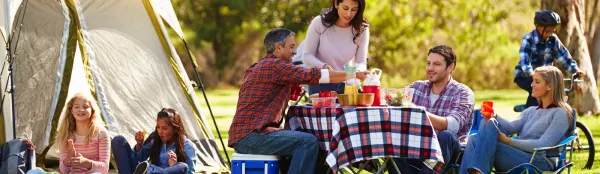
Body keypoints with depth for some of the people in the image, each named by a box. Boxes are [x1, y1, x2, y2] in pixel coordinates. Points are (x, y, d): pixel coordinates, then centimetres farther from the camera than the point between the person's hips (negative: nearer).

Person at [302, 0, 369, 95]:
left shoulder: (361, 29, -9)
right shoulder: (319, 23, -15)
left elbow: (361, 62, -7)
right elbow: (307, 56, -12)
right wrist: (323, 66, -32)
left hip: (345, 86, 2)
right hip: (320, 86, -2)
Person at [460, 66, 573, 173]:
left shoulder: (560, 114, 4)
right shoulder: (531, 111, 29)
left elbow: (543, 145, -9)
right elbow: (511, 127, 11)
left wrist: (509, 141, -16)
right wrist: (494, 118, -10)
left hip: (539, 162, -7)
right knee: (474, 139, -17)